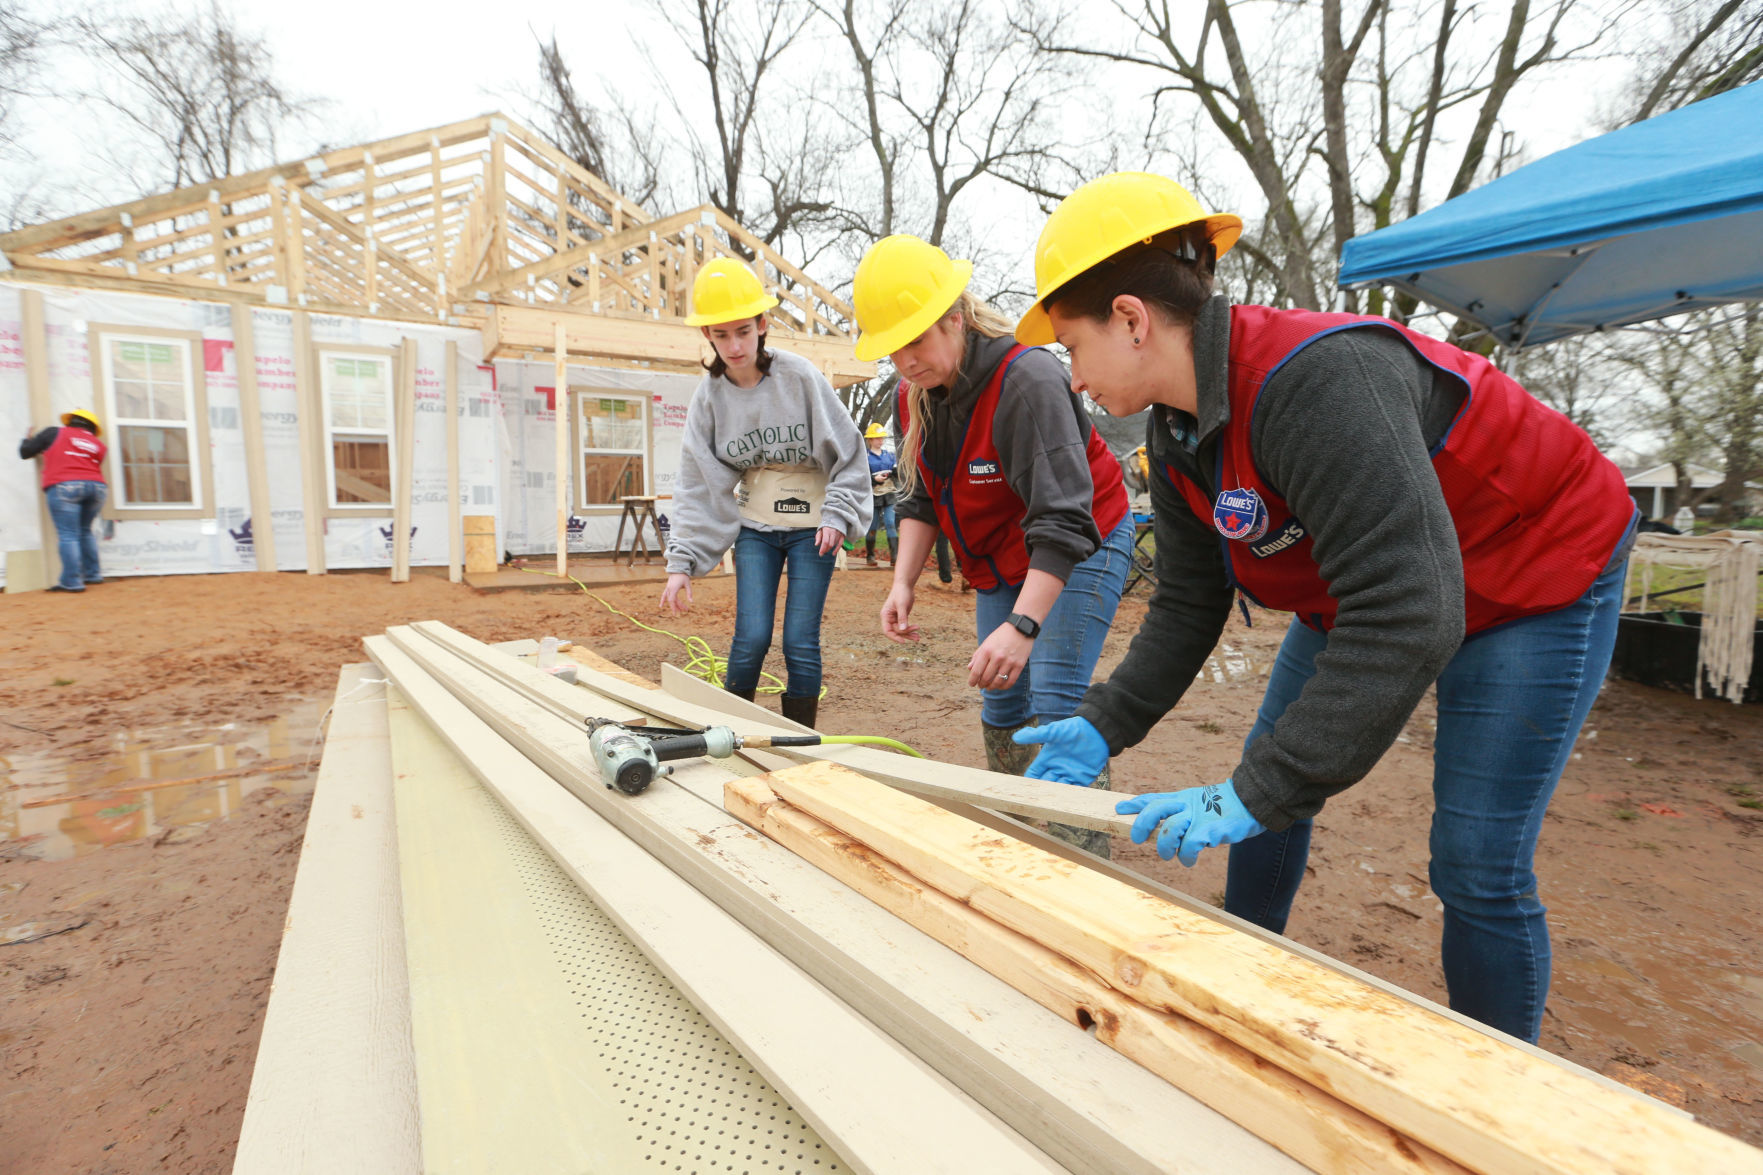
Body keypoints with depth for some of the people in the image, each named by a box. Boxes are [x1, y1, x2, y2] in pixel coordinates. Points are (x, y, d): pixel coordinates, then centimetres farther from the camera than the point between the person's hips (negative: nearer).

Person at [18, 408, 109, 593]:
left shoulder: (55, 433, 12)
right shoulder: (98, 445, 18)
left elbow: (26, 451, 17)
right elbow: (93, 467, 15)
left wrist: (27, 440, 38)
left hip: (64, 487, -3)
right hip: (96, 486, 4)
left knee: (68, 535, -4)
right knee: (85, 531, 19)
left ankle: (72, 581, -9)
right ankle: (92, 574, 19)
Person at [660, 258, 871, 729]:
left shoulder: (798, 376, -10)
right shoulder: (710, 395, -2)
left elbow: (847, 451, -4)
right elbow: (697, 486, -2)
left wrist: (836, 516, -12)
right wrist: (681, 564, -6)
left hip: (811, 526, -2)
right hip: (754, 527, 2)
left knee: (801, 642, -3)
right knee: (751, 638, -4)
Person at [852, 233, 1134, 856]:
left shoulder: (1028, 378, -29)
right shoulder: (913, 395, -4)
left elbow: (1063, 520, -35)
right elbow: (919, 499, 4)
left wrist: (1023, 625, -43)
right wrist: (903, 583, -9)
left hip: (1079, 549, -7)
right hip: (998, 563, 7)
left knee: (1056, 706, -15)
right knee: (1000, 702, 8)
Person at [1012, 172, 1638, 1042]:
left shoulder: (1316, 382, -37)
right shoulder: (1177, 436, -9)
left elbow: (1408, 617, -40)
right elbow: (1187, 607, -4)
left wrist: (1259, 791, -39)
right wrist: (1102, 728, -10)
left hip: (1539, 576, -7)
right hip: (1361, 589, 8)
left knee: (1476, 864, -6)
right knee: (1265, 796, 9)